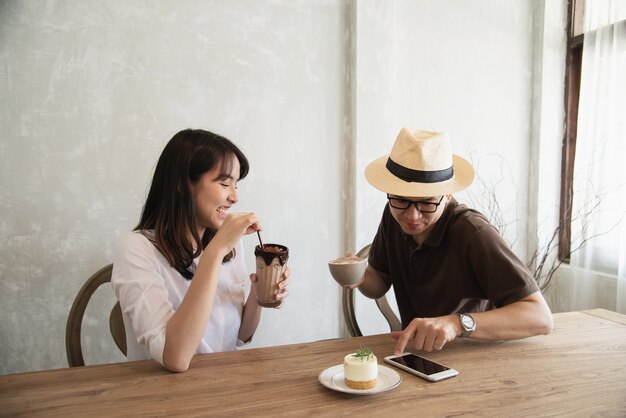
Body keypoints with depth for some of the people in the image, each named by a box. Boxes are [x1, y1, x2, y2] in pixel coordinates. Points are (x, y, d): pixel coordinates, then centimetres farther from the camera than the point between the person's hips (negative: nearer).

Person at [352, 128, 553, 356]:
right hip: (414, 354, 4)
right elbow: (379, 285, 7)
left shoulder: (473, 234, -23)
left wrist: (459, 323, -35)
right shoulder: (393, 215, -6)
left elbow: (541, 318, -24)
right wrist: (360, 277, -14)